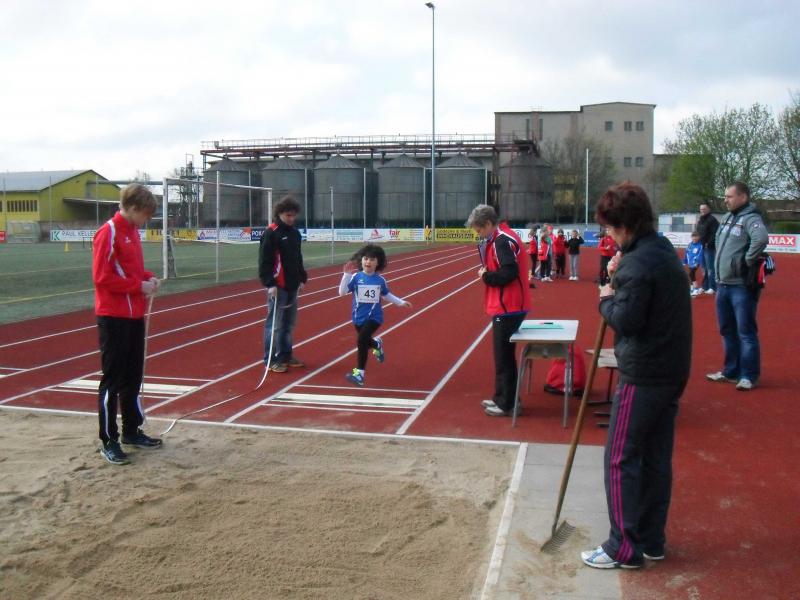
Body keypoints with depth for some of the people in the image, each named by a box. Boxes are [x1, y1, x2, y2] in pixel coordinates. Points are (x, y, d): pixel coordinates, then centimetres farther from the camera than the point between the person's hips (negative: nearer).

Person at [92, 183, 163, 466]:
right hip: (114, 317, -9)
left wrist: (148, 277, 4)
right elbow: (102, 277, -19)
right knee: (112, 379, -2)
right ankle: (109, 441, 6)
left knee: (133, 376, 15)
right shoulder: (108, 233, -14)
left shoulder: (132, 231, 13)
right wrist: (139, 286, -17)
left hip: (134, 315, 9)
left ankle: (132, 431, 26)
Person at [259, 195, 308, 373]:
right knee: (274, 323, -4)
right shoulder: (271, 233, -10)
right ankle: (271, 359, 3)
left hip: (292, 285, 8)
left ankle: (285, 355, 22)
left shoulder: (295, 233, 13)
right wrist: (269, 284, -19)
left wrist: (302, 278, 18)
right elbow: (264, 261, -14)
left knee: (289, 323, 12)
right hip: (277, 286, -7)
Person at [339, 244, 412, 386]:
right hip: (358, 317, 2)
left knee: (361, 340, -21)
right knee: (365, 341, 21)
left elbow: (386, 294, 15)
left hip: (374, 317, -2)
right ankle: (377, 344, 61)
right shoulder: (356, 277, -9)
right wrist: (346, 274, -26)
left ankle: (359, 373, -10)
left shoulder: (380, 280, -3)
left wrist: (401, 302, 16)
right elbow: (342, 292, -17)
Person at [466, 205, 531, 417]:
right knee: (502, 354, 17)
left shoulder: (502, 241, -18)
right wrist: (487, 272, 2)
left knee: (503, 356, -2)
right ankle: (500, 397, 27)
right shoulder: (501, 238, 13)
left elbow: (509, 273, -27)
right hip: (507, 306, 10)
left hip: (507, 308, -10)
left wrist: (485, 276, -13)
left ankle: (506, 404, 6)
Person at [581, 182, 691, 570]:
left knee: (621, 459, 0)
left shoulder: (638, 262, -19)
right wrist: (621, 277, 4)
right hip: (672, 371, 10)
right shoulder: (664, 251, 12)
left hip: (643, 377, -10)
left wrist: (607, 299, -5)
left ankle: (624, 548, 8)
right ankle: (652, 540, 27)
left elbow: (626, 320, -23)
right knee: (656, 458, 16)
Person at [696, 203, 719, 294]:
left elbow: (715, 233, -18)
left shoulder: (712, 219, -10)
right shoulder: (700, 220, 18)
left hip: (709, 247, -9)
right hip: (701, 247, 9)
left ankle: (712, 287, -6)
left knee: (710, 268, -8)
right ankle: (705, 286, 21)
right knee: (704, 269, 14)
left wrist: (709, 243, -21)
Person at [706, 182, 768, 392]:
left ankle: (749, 376, 7)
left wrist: (747, 260, -22)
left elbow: (761, 239, -33)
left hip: (742, 286, -9)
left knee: (746, 332, -1)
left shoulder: (750, 218, -14)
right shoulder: (728, 217, 13)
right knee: (727, 330, 17)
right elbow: (718, 238, 30)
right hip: (723, 284, 9)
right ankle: (731, 371, 28)